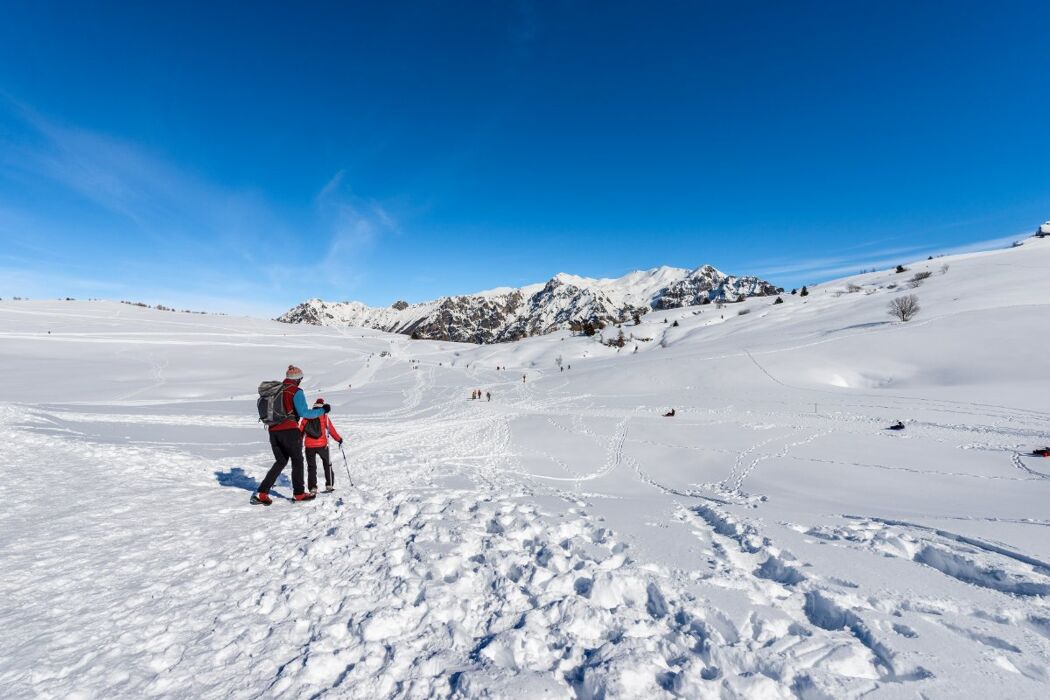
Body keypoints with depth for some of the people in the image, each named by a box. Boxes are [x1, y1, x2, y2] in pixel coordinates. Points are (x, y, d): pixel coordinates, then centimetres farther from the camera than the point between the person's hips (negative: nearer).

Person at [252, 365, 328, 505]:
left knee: (280, 462, 18)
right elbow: (304, 413, -13)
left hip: (273, 431, 6)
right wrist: (322, 410, -3)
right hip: (289, 431, -6)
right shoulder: (296, 391, -8)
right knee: (297, 461, 9)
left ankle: (262, 492, 10)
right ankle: (298, 493, 15)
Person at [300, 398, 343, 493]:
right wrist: (339, 439, 13)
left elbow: (301, 431, 10)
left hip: (309, 446, 2)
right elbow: (331, 429, 2)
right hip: (322, 445, -1)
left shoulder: (306, 417, 7)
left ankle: (312, 488, 4)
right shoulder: (324, 416, 0)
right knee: (327, 464, 15)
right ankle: (329, 485, 10)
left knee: (311, 467, 12)